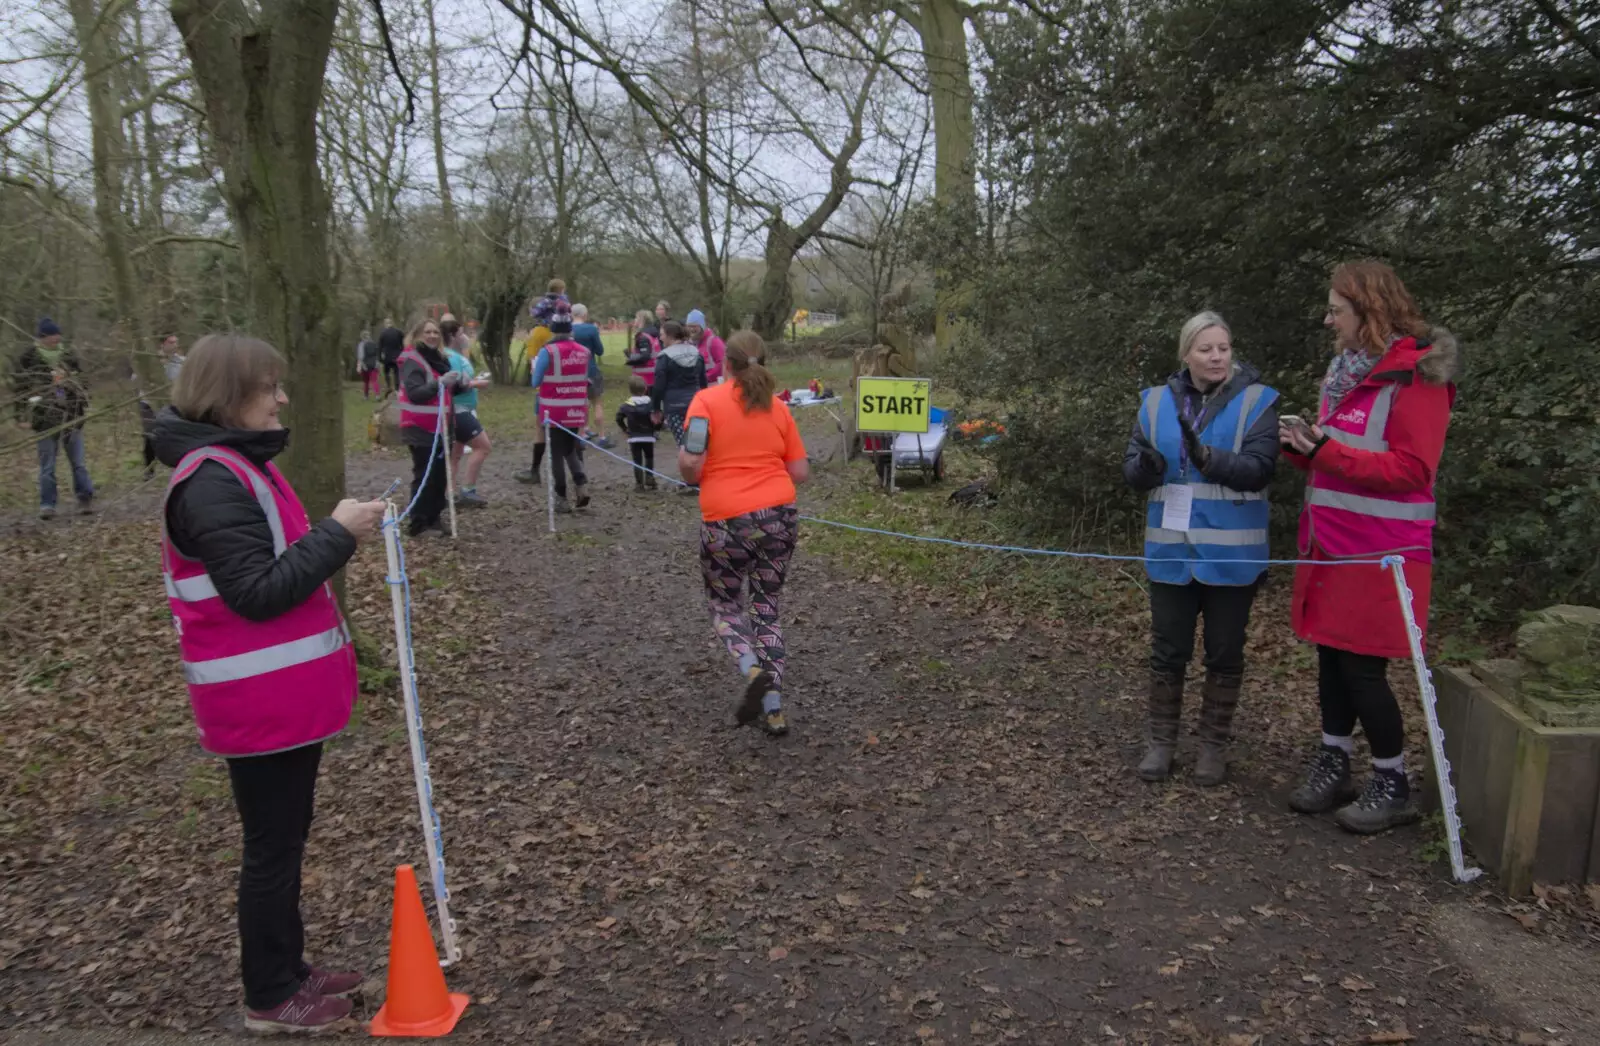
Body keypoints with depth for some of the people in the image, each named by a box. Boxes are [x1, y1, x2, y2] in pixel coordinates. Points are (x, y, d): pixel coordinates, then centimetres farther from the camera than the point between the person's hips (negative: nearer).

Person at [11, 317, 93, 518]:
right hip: (45, 420, -2)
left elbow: (82, 382, 17)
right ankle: (47, 505, 9)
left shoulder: (69, 356, 8)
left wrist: (84, 406, 12)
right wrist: (22, 416, -4)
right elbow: (19, 388, 0)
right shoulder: (28, 358, -2)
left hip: (72, 418, 2)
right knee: (47, 466, 3)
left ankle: (86, 499, 12)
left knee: (78, 463, 6)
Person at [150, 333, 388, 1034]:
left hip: (286, 689, 10)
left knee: (284, 837, 20)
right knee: (273, 846, 5)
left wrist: (338, 534, 6)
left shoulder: (241, 465, 12)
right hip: (259, 699, -10)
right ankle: (271, 997, 22)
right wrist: (337, 533, -22)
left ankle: (286, 968, 35)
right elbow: (260, 593, -25)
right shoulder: (212, 482, -20)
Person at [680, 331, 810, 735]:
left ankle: (753, 670, -11)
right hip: (780, 516, 3)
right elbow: (801, 472, 6)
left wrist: (690, 472, 8)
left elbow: (690, 465, -14)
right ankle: (773, 709, 10)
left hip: (726, 521, -3)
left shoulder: (706, 401, -6)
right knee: (766, 608, 15)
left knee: (724, 604, 17)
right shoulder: (778, 408, 5)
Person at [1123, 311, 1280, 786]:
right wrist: (1147, 466, -21)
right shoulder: (1157, 401, 4)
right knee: (1167, 651, 10)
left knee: (1224, 654, 10)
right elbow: (1131, 468, 3)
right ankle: (1162, 740, 23)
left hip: (1231, 555, -2)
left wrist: (1207, 456, -30)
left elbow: (1258, 469, -15)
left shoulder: (1255, 401, -4)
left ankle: (1214, 745, 25)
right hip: (1171, 551, 2)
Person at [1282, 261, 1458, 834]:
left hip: (1378, 552, -7)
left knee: (1362, 664, -2)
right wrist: (1303, 446, 0)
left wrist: (1327, 450, -23)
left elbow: (1412, 469, -18)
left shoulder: (1417, 377, -12)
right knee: (1331, 656, 12)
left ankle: (1393, 785, 14)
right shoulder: (1347, 371, 13)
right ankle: (1333, 764, 25)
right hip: (1331, 545, 8)